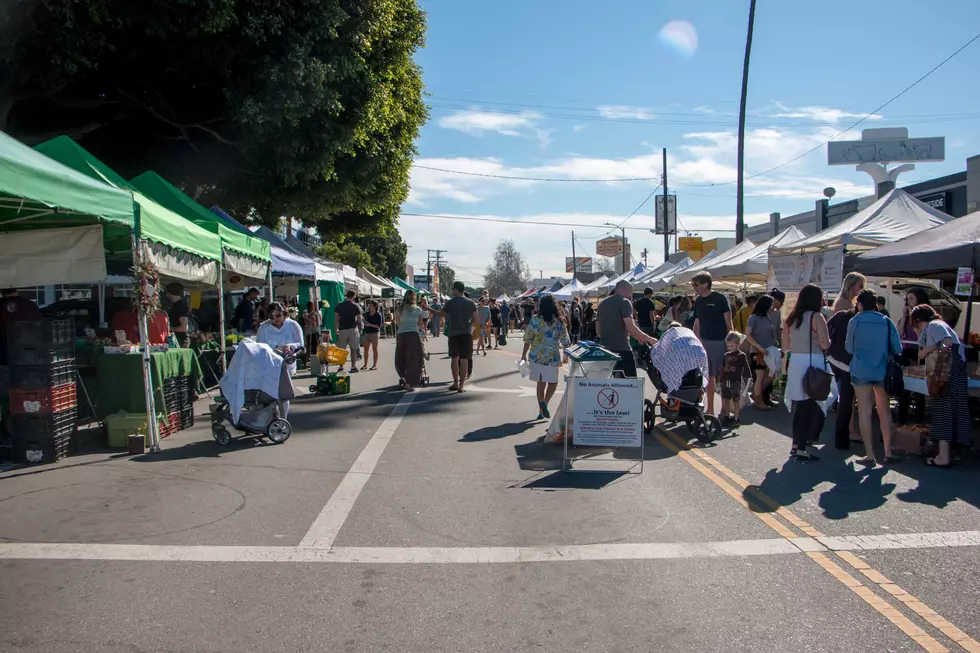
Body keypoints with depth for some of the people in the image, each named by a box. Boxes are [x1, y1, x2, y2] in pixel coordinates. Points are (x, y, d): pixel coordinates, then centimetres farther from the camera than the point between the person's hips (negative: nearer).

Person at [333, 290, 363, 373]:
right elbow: (359, 320, -3)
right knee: (353, 348, 5)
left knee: (341, 349, 7)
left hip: (342, 329, 2)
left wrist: (336, 329, 12)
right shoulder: (355, 306, -2)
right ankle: (353, 367, 2)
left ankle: (341, 367, 7)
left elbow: (336, 318, 3)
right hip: (352, 329, -2)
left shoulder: (339, 305, 3)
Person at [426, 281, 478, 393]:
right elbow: (476, 321, -3)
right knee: (464, 360, 1)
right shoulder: (471, 303, 0)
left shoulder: (450, 303, -3)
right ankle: (461, 385, 0)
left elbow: (441, 314, 10)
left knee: (455, 359, 14)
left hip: (454, 334, 0)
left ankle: (456, 383, 18)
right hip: (467, 333, 0)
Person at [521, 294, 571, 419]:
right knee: (553, 382, 12)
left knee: (540, 383, 13)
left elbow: (528, 338, -2)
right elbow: (565, 341, 0)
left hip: (536, 356, 2)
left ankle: (541, 411, 14)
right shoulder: (559, 322, -6)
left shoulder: (535, 320, -4)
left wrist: (524, 354, 9)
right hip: (552, 357, -2)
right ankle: (545, 402, -13)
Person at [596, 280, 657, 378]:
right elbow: (631, 327, -17)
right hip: (621, 349, -7)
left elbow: (598, 331, 20)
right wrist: (648, 339, -7)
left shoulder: (602, 304, 17)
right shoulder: (624, 302, -6)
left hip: (605, 349, 8)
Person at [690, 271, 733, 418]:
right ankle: (710, 410, 16)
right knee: (708, 377, 9)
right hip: (703, 342, 6)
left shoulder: (720, 299, -8)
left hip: (719, 342, -6)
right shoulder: (698, 301, 10)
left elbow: (729, 323, -7)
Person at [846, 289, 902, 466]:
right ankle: (888, 453, 15)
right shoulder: (886, 322, -1)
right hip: (882, 371, 2)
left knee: (864, 412, 2)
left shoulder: (854, 321, -5)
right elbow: (897, 348, 1)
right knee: (884, 410, 14)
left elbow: (849, 348, 1)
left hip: (861, 371, -2)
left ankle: (869, 455, 3)